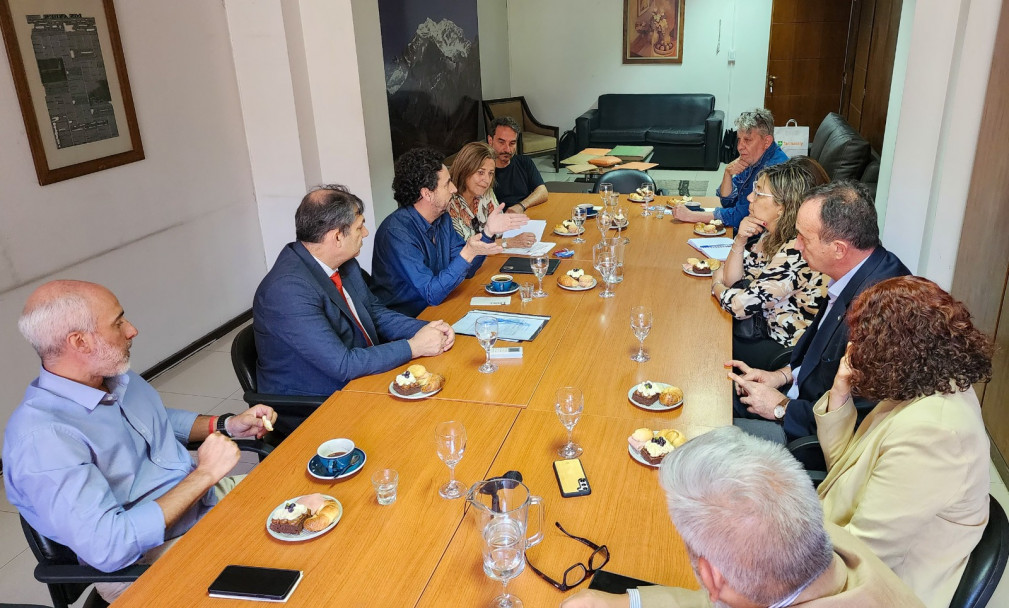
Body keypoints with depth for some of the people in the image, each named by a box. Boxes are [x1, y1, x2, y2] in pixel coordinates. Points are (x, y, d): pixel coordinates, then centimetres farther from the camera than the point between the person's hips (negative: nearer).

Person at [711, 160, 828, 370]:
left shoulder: (797, 252, -29)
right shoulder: (767, 234, -1)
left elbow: (740, 306, -26)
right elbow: (732, 281, 3)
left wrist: (717, 285, -4)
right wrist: (739, 241, -14)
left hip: (783, 348, -7)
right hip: (764, 325, 8)